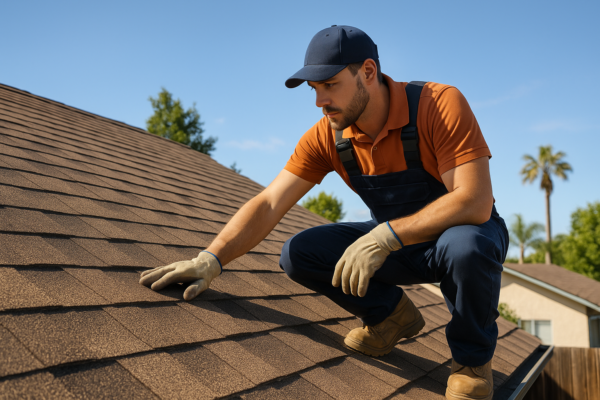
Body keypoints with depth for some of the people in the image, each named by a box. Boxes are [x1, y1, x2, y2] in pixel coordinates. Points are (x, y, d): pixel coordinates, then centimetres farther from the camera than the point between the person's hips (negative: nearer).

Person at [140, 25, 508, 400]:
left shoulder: (441, 104, -26)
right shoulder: (326, 137, -11)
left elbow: (475, 202, -34)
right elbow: (269, 204, -15)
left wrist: (385, 235, -41)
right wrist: (212, 259, -29)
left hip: (468, 233, -3)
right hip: (397, 241, 4)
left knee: (464, 246, -40)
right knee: (299, 253, -15)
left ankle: (473, 358, -8)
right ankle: (391, 314, 9)